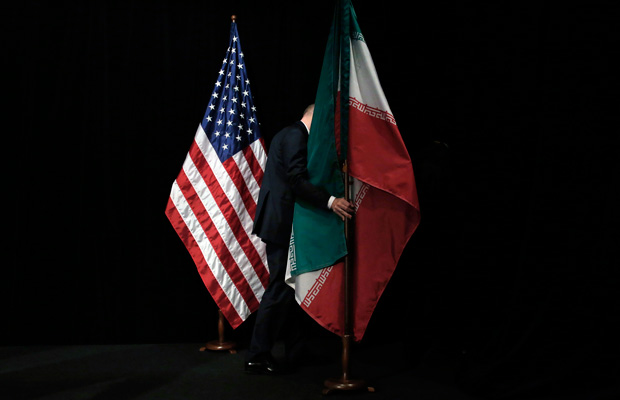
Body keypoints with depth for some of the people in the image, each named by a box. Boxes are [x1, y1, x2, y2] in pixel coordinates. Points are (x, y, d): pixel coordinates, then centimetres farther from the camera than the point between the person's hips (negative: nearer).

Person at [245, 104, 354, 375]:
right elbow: (297, 180, -24)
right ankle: (257, 357, 0)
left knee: (289, 287, 16)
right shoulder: (296, 136, -12)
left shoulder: (289, 134, 20)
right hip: (283, 224, -11)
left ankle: (295, 350, 26)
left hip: (280, 222, 11)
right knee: (280, 289, -6)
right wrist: (330, 201, -32)